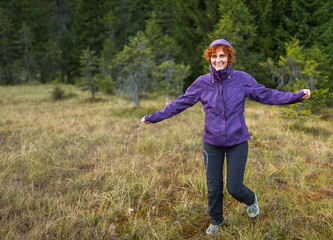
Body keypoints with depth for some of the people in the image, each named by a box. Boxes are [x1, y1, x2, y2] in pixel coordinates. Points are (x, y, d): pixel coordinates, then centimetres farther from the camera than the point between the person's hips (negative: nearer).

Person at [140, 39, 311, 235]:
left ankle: (251, 200, 37)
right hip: (212, 143, 2)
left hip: (237, 142, -1)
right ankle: (216, 221, 38)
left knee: (234, 188, 0)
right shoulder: (202, 83, -5)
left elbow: (267, 95, -4)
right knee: (213, 188, 10)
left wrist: (297, 96, -13)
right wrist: (154, 117, 1)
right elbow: (180, 103, 2)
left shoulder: (242, 79, -7)